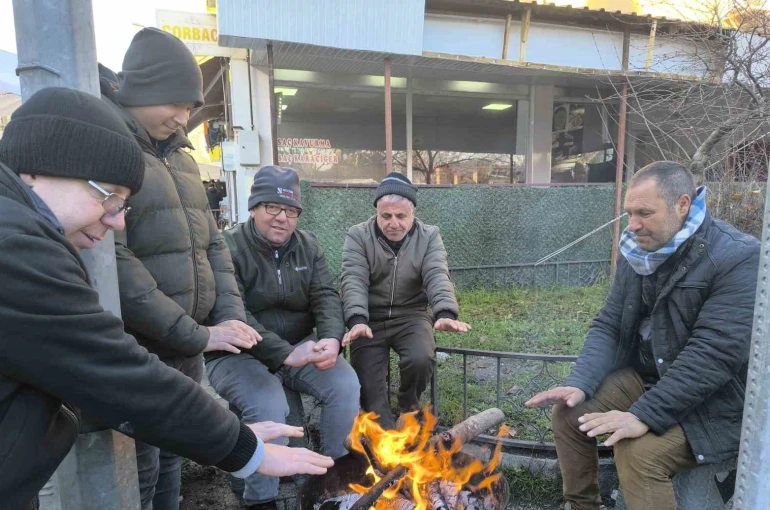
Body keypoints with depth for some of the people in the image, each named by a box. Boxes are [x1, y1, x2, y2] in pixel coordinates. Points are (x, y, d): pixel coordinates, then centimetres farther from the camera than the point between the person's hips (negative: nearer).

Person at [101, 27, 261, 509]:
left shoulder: (179, 157, 14)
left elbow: (211, 244, 12)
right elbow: (111, 261, -22)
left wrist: (231, 317, -1)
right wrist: (196, 335, -18)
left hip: (187, 349, 7)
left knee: (171, 458, 19)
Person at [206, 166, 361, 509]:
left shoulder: (308, 245, 4)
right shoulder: (228, 248, -14)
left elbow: (326, 296, -3)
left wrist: (331, 339, -25)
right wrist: (284, 354, -34)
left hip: (299, 347, 5)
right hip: (238, 355, -4)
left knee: (346, 384, -15)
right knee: (270, 407, -30)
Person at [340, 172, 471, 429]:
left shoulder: (429, 236, -2)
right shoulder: (358, 235, -6)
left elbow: (438, 277, -16)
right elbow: (353, 281, -17)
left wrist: (445, 313, -36)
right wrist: (357, 320, -35)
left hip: (411, 316, 0)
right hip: (370, 318, 0)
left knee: (421, 359, -25)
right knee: (367, 386, -14)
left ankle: (408, 407, 7)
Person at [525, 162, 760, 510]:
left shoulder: (738, 258, -21)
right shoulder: (636, 253, 0)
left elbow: (713, 355, -28)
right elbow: (608, 327, 0)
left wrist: (645, 415, -31)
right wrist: (579, 383, -16)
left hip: (713, 401, -6)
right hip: (642, 378, 6)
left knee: (639, 451, -28)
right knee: (568, 412, -5)